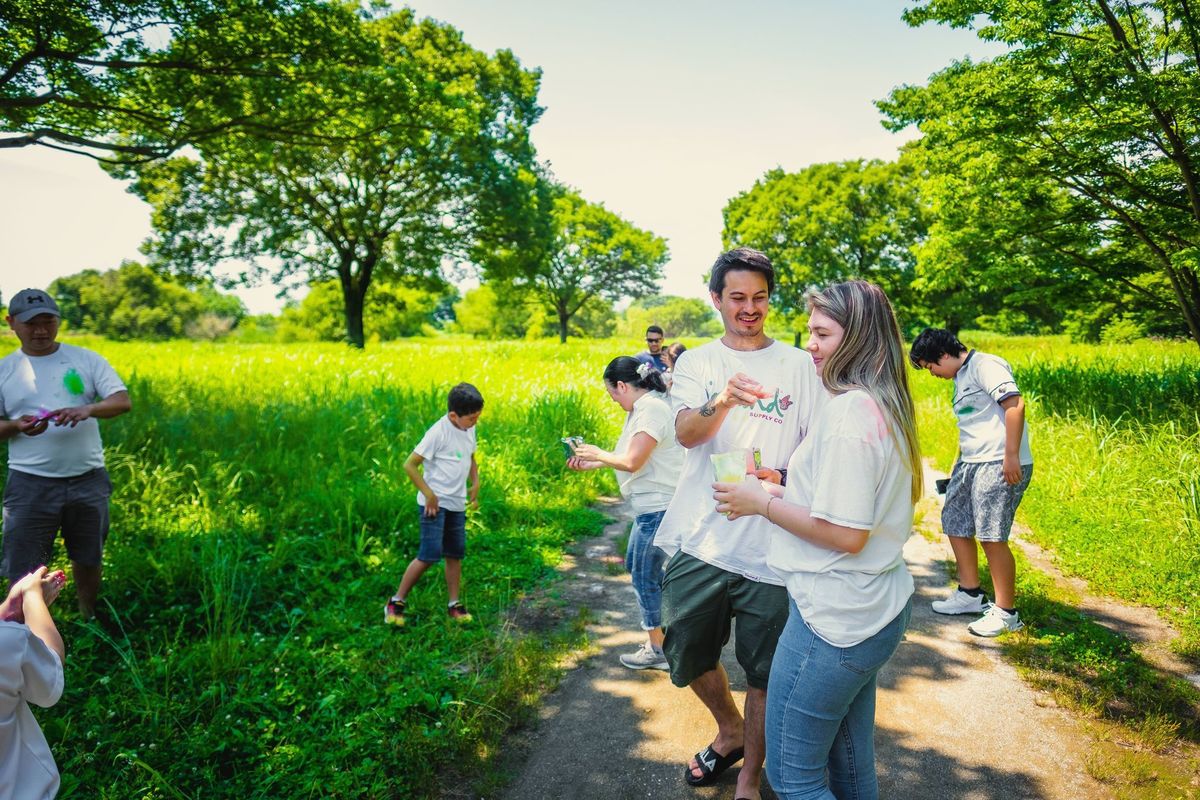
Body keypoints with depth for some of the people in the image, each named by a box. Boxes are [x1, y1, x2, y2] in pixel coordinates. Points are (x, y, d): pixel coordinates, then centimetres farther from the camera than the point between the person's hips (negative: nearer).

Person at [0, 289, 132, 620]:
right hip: (30, 483, -1)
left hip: (88, 480, 1)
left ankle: (90, 622, 36)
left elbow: (123, 401, -5)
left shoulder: (86, 359, 3)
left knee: (88, 559, 16)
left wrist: (88, 409, -25)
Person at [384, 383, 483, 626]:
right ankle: (396, 602, 6)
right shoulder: (439, 432, -19)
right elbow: (410, 465, -17)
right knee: (429, 555, -9)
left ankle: (454, 604, 22)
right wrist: (429, 495, -17)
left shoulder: (469, 429, 5)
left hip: (457, 504, 7)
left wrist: (475, 484, 11)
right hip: (435, 504, -7)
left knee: (456, 553, 11)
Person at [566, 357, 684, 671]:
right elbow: (634, 458, 13)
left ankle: (657, 650, 19)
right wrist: (591, 464, 13)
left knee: (645, 576, 3)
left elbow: (632, 462, -24)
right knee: (634, 564, 22)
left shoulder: (652, 409, -21)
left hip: (659, 507, -10)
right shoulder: (641, 408, 11)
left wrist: (598, 454, -8)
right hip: (651, 505, 10)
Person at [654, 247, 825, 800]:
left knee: (763, 671, 8)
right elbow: (685, 433, -13)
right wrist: (723, 401, -34)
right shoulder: (696, 363, 5)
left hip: (770, 547, -1)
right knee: (687, 655, 15)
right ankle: (730, 731, 45)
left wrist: (782, 478, -16)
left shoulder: (799, 365, 4)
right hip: (700, 540, 2)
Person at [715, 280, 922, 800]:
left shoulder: (849, 411, -21)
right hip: (873, 610, 10)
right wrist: (788, 488, 11)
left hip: (835, 618, -10)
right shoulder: (885, 406, 10)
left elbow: (846, 534, -23)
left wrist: (763, 504, -13)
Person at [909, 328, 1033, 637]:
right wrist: (961, 462, 28)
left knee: (992, 537, -7)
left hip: (999, 466, -10)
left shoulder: (985, 365, -10)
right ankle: (970, 594, 28)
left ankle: (1006, 612, 6)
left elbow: (1015, 404, -21)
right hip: (969, 463, 10)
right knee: (955, 524, 13)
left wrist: (1011, 455, -24)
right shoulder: (960, 378, 19)